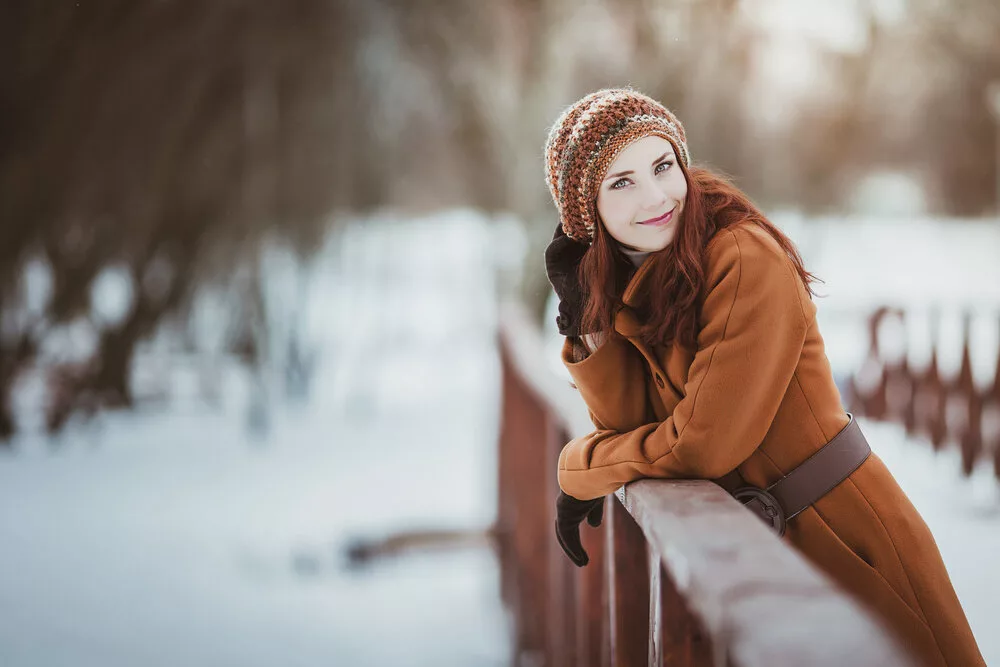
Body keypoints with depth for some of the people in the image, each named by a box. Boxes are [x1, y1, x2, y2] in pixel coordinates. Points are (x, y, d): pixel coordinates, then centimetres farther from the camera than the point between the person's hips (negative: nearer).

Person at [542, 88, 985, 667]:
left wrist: (577, 469, -8)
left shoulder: (745, 259, -21)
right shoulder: (626, 281, 3)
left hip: (846, 538, -7)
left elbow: (703, 445, -21)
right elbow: (627, 422, -2)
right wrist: (585, 318, -12)